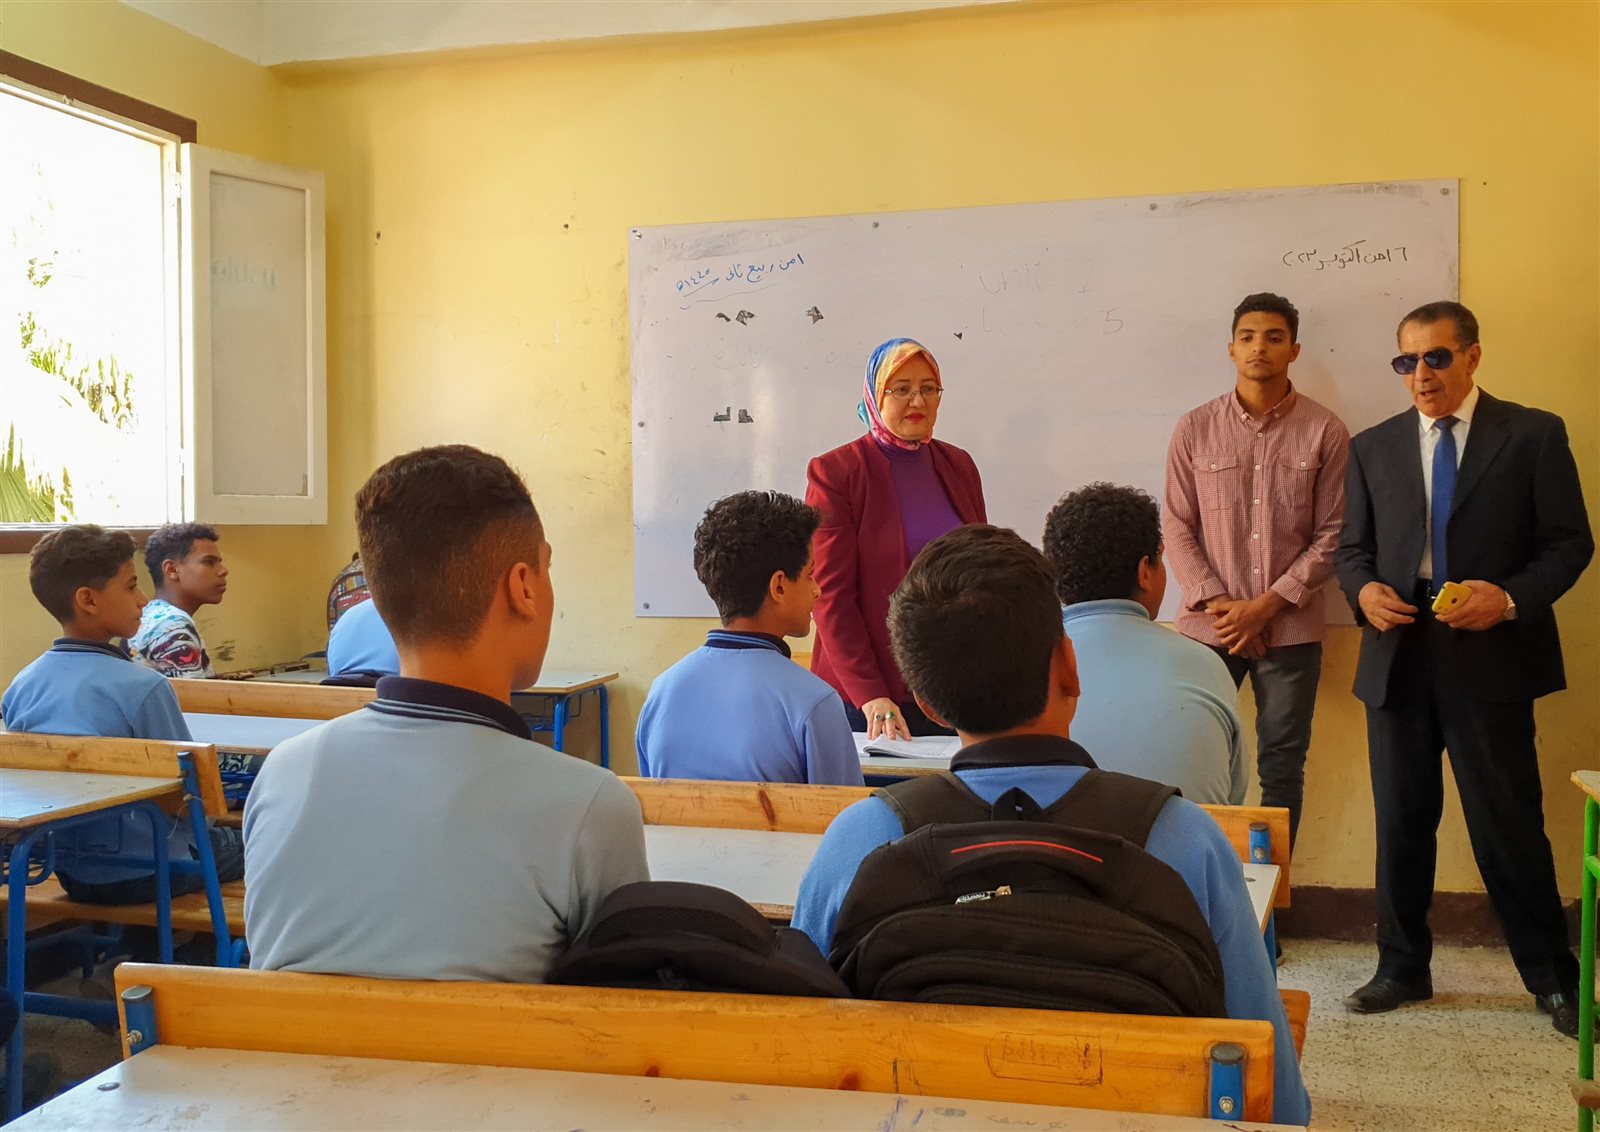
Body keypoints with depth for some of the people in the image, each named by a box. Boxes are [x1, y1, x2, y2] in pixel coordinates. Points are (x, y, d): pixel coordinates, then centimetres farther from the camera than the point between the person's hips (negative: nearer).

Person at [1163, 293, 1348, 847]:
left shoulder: (1325, 432, 0)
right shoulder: (1195, 429, 3)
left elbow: (1333, 534, -2)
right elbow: (1178, 528, 2)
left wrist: (1267, 605, -11)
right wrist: (1216, 603, -9)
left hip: (1291, 629, 0)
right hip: (1208, 628, 1)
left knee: (1283, 769, 7)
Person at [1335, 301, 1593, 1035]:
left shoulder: (1534, 435, 2)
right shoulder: (1373, 447, 11)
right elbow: (1353, 548, 13)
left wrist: (1511, 598, -18)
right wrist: (1363, 589, -10)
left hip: (1490, 660, -3)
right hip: (1398, 658, 3)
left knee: (1509, 825, 2)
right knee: (1401, 823, 11)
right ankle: (1402, 968, 25)